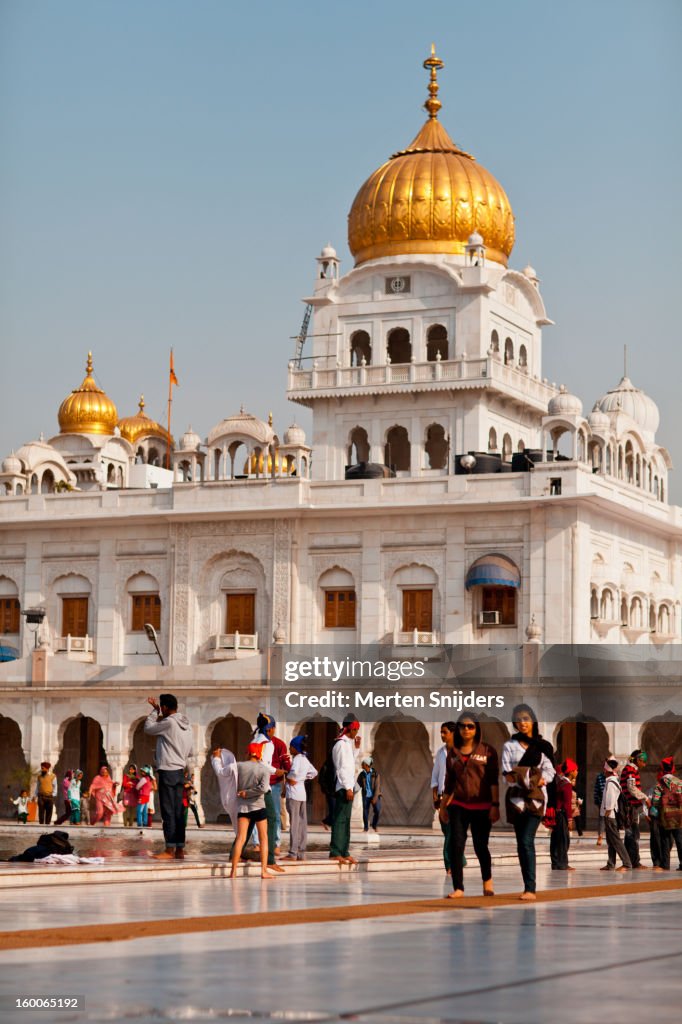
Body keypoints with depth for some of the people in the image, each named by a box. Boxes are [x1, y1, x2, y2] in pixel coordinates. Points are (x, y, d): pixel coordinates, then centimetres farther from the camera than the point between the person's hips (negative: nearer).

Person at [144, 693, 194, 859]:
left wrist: (154, 711, 10)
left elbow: (148, 728, 1)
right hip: (180, 771, 8)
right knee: (178, 812, 9)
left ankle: (170, 850, -6)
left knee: (168, 811, -6)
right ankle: (180, 850, 9)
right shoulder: (186, 725, 12)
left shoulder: (168, 723, -13)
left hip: (167, 771, -8)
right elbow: (190, 752, 16)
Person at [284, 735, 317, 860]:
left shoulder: (297, 758, -13)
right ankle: (301, 853, 11)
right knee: (302, 823, 8)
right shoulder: (305, 759, 14)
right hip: (302, 793, 9)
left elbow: (294, 772, -31)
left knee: (294, 824, -9)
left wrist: (289, 779, -12)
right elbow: (314, 772, 27)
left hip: (294, 793, -9)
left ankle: (293, 854, -10)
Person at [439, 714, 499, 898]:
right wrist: (443, 805, 15)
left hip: (481, 806, -3)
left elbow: (493, 781, -3)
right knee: (456, 845, -8)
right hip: (458, 805, 3)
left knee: (480, 846, 4)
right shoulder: (453, 752, 11)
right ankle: (458, 888, -5)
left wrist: (495, 805, -9)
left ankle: (487, 880, 32)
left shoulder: (488, 751, 0)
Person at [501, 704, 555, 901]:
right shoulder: (510, 745, 9)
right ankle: (528, 887, 9)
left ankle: (530, 889, -19)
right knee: (521, 843, 3)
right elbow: (506, 772, 1)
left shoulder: (543, 746, 8)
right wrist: (517, 779, -19)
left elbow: (549, 770, 4)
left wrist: (541, 780, -15)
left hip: (536, 796, -2)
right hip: (516, 796, 2)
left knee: (527, 841, -15)